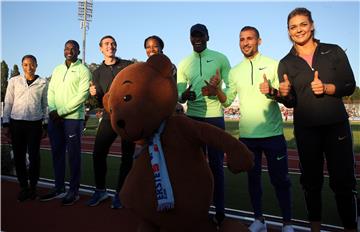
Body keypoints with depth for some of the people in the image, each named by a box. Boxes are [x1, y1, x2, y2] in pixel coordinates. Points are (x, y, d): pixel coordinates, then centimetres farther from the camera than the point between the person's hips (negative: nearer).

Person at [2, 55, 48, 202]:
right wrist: (5, 124, 3)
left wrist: (45, 126, 5)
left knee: (34, 156, 1)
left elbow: (45, 105, 7)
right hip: (16, 123, 1)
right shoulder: (14, 81, 5)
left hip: (35, 124, -1)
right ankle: (23, 187, 17)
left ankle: (33, 186, 16)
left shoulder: (43, 83, 3)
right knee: (19, 156, 5)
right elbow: (8, 103, 7)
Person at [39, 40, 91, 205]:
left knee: (73, 155, 0)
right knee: (57, 153, 10)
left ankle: (74, 191, 9)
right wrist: (52, 109, -6)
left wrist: (61, 111, -14)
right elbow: (51, 91, 13)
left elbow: (82, 95, -11)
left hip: (73, 117, -6)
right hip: (54, 117, 6)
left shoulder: (83, 70, -1)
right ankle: (59, 188, 21)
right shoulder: (57, 70, 18)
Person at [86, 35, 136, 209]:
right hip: (110, 117, 2)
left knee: (127, 156, 3)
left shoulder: (128, 65, 4)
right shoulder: (98, 72, 10)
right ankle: (100, 191, 15)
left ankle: (120, 193, 15)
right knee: (98, 153, -3)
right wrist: (95, 95, -11)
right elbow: (102, 103, 10)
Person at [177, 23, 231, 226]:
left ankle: (219, 210, 15)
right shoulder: (184, 64, 9)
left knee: (216, 165, 3)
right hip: (192, 118, 3)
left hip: (215, 117, -3)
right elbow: (179, 96, 6)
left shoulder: (220, 58, 2)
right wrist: (185, 95, -19)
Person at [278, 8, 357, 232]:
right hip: (306, 130, 1)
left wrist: (326, 88, -18)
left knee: (344, 181, 3)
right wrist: (285, 94, -20)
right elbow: (290, 102, 2)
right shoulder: (286, 63, 2)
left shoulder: (334, 52, 1)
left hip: (337, 126, -1)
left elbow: (350, 86, -1)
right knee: (311, 180, 11)